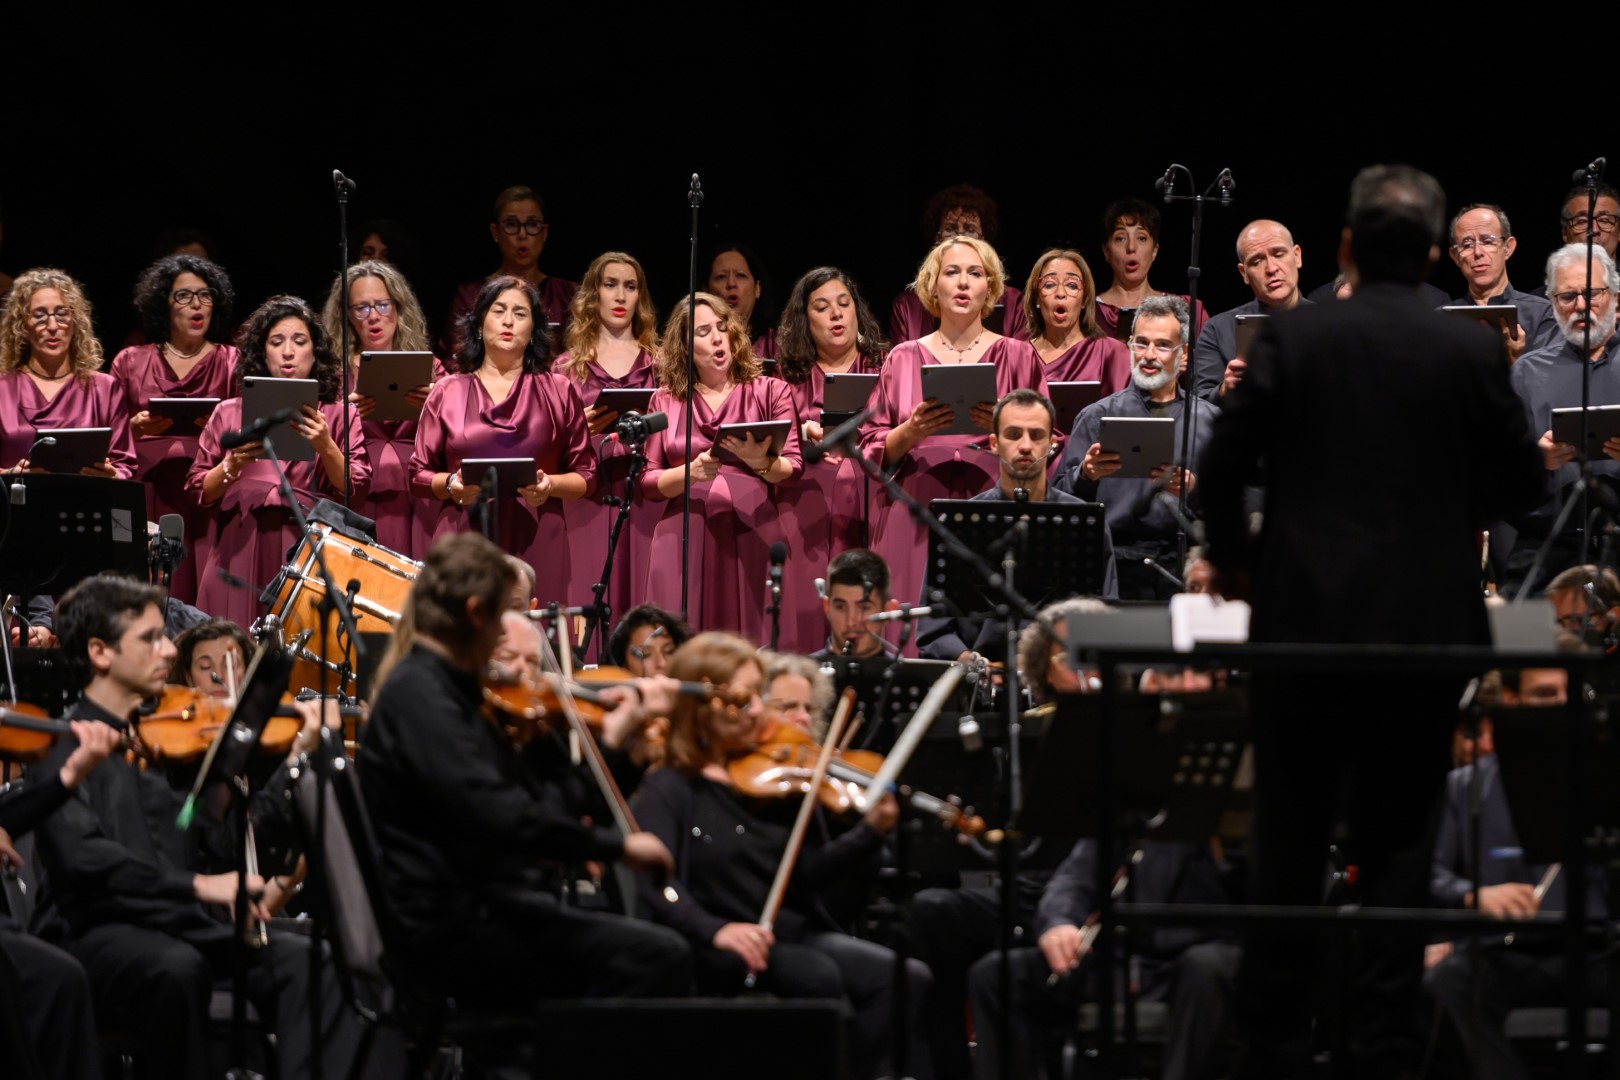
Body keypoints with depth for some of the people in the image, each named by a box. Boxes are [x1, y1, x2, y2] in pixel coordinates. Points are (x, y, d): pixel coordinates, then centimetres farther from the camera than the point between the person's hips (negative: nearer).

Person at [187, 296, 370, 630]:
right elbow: (199, 491, 9)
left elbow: (356, 490, -1)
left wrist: (325, 446, -16)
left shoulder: (339, 415, 9)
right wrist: (232, 465, -9)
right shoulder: (230, 413, 12)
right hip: (241, 551, 1)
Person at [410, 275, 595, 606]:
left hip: (535, 545, 0)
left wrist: (550, 485, -9)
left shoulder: (558, 393, 12)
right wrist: (450, 483, -7)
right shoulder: (448, 392, 13)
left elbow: (586, 477, 11)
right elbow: (419, 475, 14)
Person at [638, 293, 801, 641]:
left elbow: (793, 469, 3)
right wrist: (691, 472, -11)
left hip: (751, 537, -1)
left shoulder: (770, 392, 10)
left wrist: (761, 462, -18)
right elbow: (647, 481, 8)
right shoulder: (666, 401, 13)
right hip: (683, 541, 1)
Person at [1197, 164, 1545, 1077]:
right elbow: (1523, 485, 4)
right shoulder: (1471, 351, -3)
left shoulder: (1295, 336, -4)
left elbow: (1222, 465, -3)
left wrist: (1232, 558, 15)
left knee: (1289, 842, 9)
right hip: (1425, 626, 0)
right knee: (1399, 842, 7)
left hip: (1305, 623, 0)